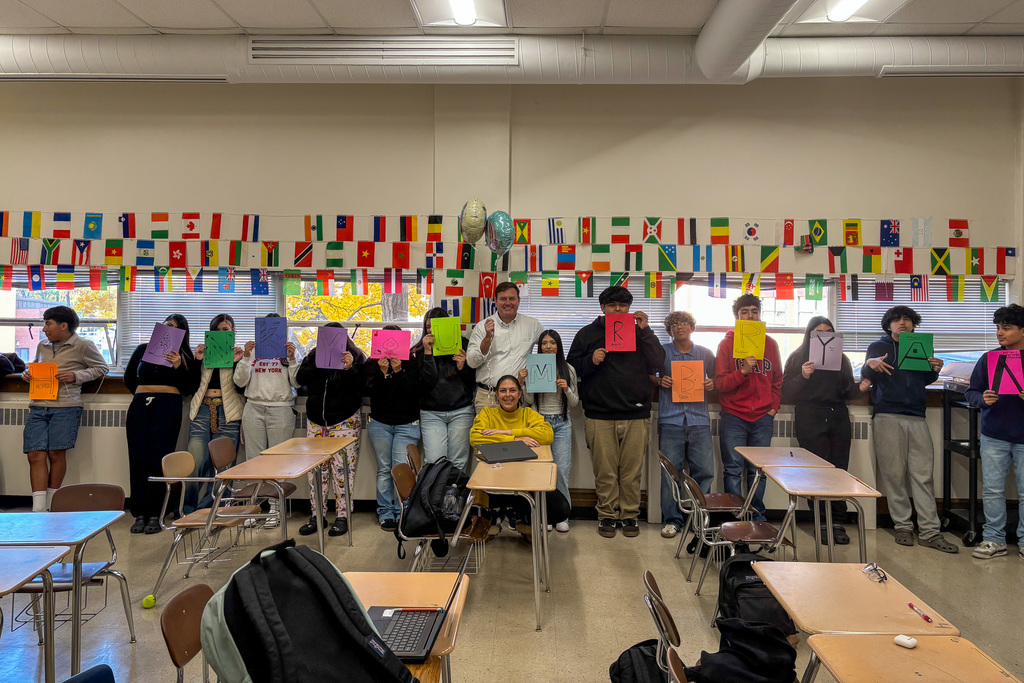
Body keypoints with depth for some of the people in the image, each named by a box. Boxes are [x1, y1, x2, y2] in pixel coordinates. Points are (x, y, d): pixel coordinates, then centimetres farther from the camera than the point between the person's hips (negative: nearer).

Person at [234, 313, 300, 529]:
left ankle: (275, 509, 3)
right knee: (254, 459, 1)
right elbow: (240, 381, 4)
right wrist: (246, 357, -7)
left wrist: (291, 359, -11)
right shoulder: (252, 351, 12)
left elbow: (297, 383, 0)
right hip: (254, 409, 2)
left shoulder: (288, 351, 8)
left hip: (281, 410, -2)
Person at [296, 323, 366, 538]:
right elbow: (301, 379, -2)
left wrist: (349, 369, -25)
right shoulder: (314, 355, 10)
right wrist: (317, 364, -15)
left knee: (343, 469, -4)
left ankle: (343, 515, 6)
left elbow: (362, 388, -11)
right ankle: (316, 514, 15)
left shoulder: (357, 357, -1)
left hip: (345, 421, -4)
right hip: (316, 421, 4)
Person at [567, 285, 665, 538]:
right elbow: (572, 366, 8)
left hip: (636, 415, 1)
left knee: (632, 470, 4)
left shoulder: (640, 332, 12)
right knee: (605, 471, 2)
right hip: (600, 415, -1)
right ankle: (607, 515, 16)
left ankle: (630, 514, 17)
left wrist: (645, 331, -6)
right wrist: (591, 361, -11)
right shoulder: (588, 333, 10)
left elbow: (658, 362, 0)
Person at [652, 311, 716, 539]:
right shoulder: (662, 352, 9)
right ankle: (672, 520, 8)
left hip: (699, 419, 2)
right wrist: (659, 382, -5)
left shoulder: (705, 354, 13)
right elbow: (648, 377, 15)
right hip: (670, 419, -1)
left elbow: (715, 381, 21)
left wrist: (711, 385, -1)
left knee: (704, 471, 0)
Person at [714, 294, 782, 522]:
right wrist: (743, 371, -19)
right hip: (733, 417, -2)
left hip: (762, 418, 2)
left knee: (758, 470, 5)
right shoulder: (727, 344, 2)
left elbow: (778, 379, 16)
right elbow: (720, 383, -5)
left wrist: (773, 408, 6)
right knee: (733, 469, -2)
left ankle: (757, 515, 15)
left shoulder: (770, 344, 11)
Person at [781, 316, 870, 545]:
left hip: (839, 418, 3)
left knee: (839, 471, 1)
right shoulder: (797, 359, 5)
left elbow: (847, 392, 15)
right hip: (810, 420, -3)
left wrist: (860, 388, -5)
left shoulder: (842, 359, 15)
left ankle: (838, 523, 7)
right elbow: (786, 393, -2)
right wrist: (802, 377, -18)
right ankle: (822, 524, 3)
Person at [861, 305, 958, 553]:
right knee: (894, 474, -3)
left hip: (917, 418, 3)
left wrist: (935, 370, 1)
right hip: (888, 417, -3)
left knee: (923, 474, -2)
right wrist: (870, 364, -22)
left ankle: (929, 532, -1)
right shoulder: (879, 347, 10)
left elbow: (925, 380, 23)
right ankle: (903, 526, 6)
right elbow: (866, 377, 1)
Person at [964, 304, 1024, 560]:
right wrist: (983, 399, -14)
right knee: (992, 489, 5)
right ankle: (994, 540, 15)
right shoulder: (988, 358, 5)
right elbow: (971, 392, 7)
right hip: (994, 435, 2)